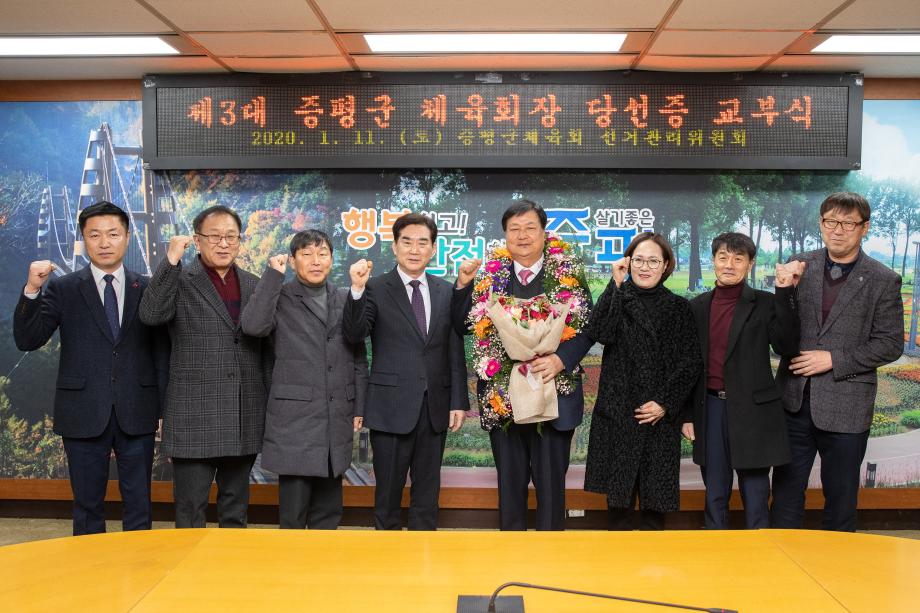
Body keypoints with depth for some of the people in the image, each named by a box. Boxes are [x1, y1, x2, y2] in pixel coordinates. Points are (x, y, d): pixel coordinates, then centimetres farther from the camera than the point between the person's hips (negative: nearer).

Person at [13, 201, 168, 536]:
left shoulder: (148, 290, 4)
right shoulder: (61, 289, 2)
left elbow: (162, 351, 5)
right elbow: (27, 340, -6)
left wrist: (165, 408, 1)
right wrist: (31, 290, -20)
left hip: (137, 415, 1)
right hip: (84, 415, 0)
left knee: (139, 506, 9)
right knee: (88, 507, 10)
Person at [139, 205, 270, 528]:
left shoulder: (254, 286, 10)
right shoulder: (179, 282, -1)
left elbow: (266, 348, 13)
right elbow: (150, 315, -20)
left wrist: (271, 405, 10)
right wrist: (171, 261, -22)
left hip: (244, 420, 4)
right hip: (195, 419, -4)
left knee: (236, 511, 15)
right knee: (190, 514, 3)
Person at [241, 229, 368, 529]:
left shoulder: (346, 299, 11)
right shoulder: (280, 298, -1)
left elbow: (358, 357, 13)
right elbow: (252, 325, -21)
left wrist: (359, 408, 10)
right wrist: (273, 275, -15)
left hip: (337, 418, 4)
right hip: (294, 419, -4)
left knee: (328, 510, 12)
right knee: (293, 510, 1)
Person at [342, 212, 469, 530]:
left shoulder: (446, 292, 7)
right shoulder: (375, 289, -2)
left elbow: (455, 351, 8)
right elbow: (353, 334, -15)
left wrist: (458, 401, 4)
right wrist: (357, 289, -28)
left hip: (435, 408, 3)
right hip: (391, 407, -3)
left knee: (427, 490, 12)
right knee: (388, 491, 7)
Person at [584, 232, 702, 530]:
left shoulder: (678, 308, 5)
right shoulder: (617, 301, 6)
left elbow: (691, 361, 1)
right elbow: (599, 333, -15)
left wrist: (666, 404, -8)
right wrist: (616, 284, -11)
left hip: (661, 415, 0)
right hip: (617, 413, 0)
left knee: (655, 494, 4)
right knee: (618, 494, 4)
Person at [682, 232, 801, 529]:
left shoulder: (765, 304, -1)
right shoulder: (698, 306, 8)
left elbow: (787, 347, -14)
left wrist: (785, 293, -18)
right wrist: (687, 415, 8)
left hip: (752, 411, -3)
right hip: (710, 408, 3)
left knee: (755, 493, 5)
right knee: (714, 495, 13)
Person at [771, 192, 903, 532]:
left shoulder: (883, 280, -4)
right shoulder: (799, 265, 3)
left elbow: (890, 344, -5)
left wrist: (833, 360, -14)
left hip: (846, 405, -2)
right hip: (794, 400, 2)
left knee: (840, 496, 12)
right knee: (786, 490, 13)